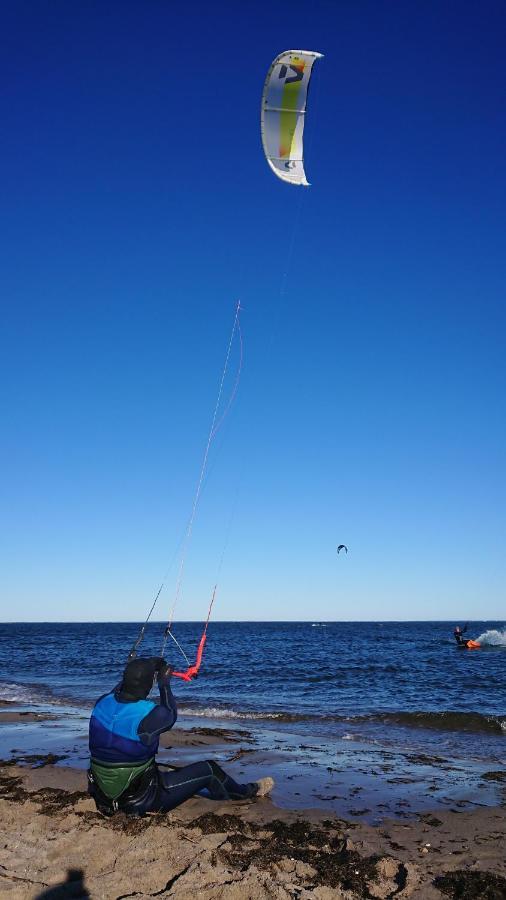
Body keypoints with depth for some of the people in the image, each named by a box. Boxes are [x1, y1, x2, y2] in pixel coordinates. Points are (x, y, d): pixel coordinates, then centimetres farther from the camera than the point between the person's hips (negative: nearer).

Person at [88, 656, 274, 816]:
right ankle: (245, 793, 32)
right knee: (208, 769, 6)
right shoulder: (148, 715, -28)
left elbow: (118, 692, 14)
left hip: (105, 797, 7)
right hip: (142, 802, -7)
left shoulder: (102, 704, -10)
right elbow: (170, 715, -5)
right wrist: (164, 683, 6)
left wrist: (145, 668, 15)